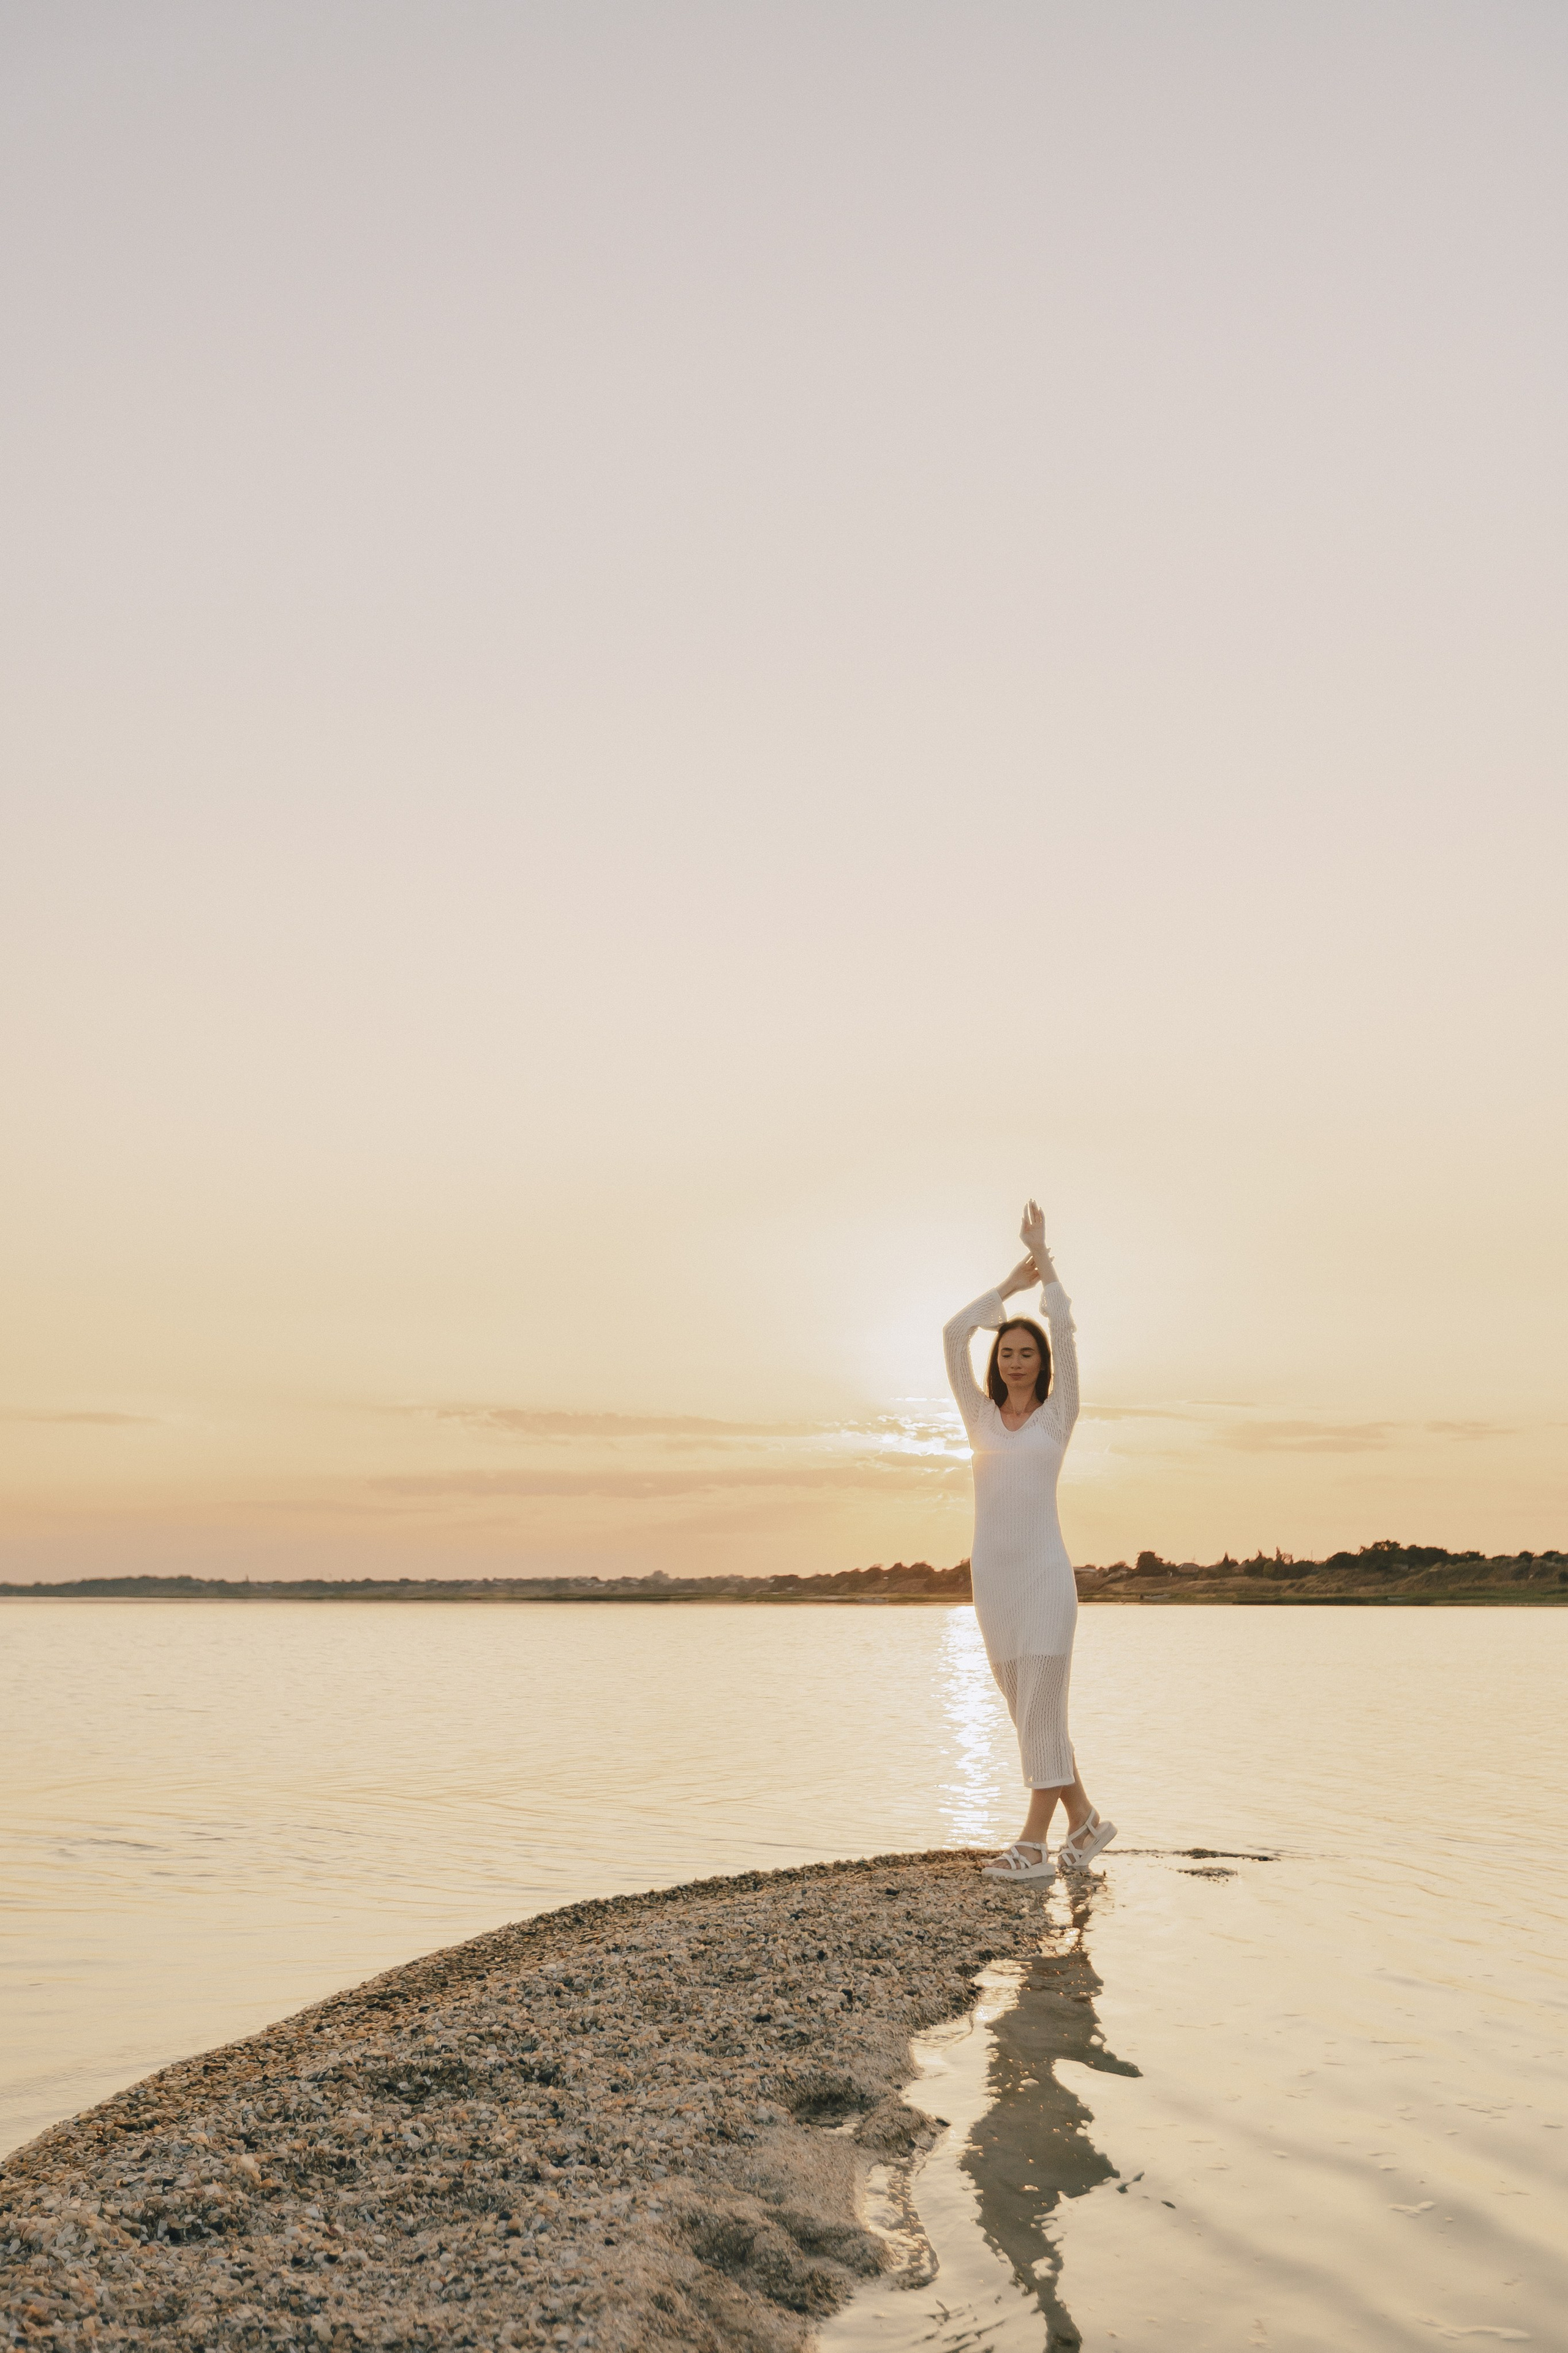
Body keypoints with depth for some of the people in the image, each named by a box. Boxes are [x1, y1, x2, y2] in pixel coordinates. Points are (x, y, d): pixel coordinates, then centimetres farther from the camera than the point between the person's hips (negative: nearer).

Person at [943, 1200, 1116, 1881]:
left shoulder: (1057, 1415, 5)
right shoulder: (981, 1415, 12)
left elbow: (1063, 1327, -2)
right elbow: (954, 1335, 6)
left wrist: (1041, 1253, 5)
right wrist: (1011, 1282, 13)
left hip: (1044, 1573, -4)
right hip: (991, 1574, 4)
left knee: (1041, 1707, -6)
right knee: (1028, 1710, 9)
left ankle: (1033, 1843, -2)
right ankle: (1084, 1820, 23)